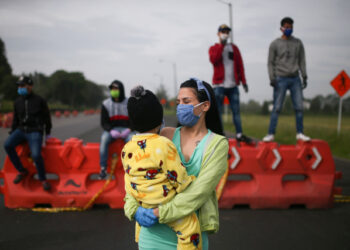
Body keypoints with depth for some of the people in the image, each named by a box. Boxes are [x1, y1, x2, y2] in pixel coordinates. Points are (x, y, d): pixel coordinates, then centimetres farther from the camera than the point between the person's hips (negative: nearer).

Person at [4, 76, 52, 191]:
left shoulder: (39, 100, -1)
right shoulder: (17, 102, 11)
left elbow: (47, 117, 7)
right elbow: (15, 119, 20)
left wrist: (47, 133, 10)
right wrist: (12, 133, 13)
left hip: (35, 132, -5)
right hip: (21, 130, 5)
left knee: (36, 155, -27)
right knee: (7, 145, -24)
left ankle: (43, 179, -3)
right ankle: (22, 171, -7)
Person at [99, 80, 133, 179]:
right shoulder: (106, 104, 3)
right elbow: (103, 122, 1)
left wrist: (128, 130, -17)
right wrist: (111, 131, -18)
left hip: (126, 130, -1)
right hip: (111, 130, 1)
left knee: (132, 139, -35)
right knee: (104, 138, -33)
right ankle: (103, 168, -32)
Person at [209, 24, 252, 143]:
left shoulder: (234, 48, 16)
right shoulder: (213, 48, 8)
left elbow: (240, 65, 12)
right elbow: (213, 60, -13)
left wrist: (243, 81, 5)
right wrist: (222, 45, -11)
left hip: (233, 85, 3)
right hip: (219, 84, -3)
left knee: (236, 110, 1)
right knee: (218, 111, -2)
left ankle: (239, 134, 3)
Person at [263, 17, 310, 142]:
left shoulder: (298, 43, 13)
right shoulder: (275, 44, 3)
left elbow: (302, 61, 14)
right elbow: (270, 62, 1)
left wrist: (304, 76, 6)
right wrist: (272, 78, -8)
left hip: (295, 79, 3)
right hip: (281, 79, -3)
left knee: (299, 107, 0)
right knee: (277, 108, -6)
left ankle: (300, 133, 9)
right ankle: (271, 134, -1)